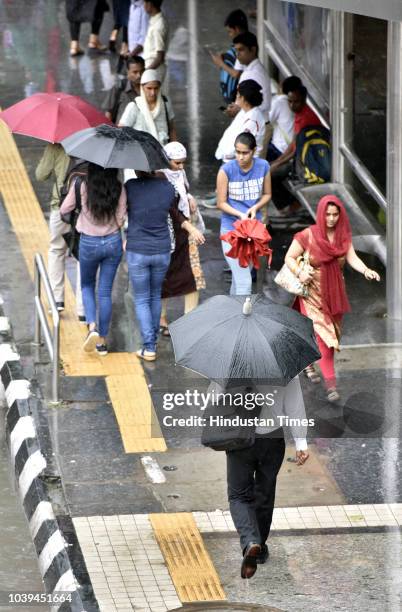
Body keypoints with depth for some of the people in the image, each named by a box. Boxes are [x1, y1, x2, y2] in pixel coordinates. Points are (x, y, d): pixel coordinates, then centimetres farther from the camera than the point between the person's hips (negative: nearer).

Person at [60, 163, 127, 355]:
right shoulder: (118, 188, -11)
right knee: (105, 291, 12)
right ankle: (102, 340, 16)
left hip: (89, 244, -1)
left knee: (87, 285, 21)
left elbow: (64, 209, -3)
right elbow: (121, 220, -7)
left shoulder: (82, 186, -15)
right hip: (113, 243, 1)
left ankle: (92, 326, -2)